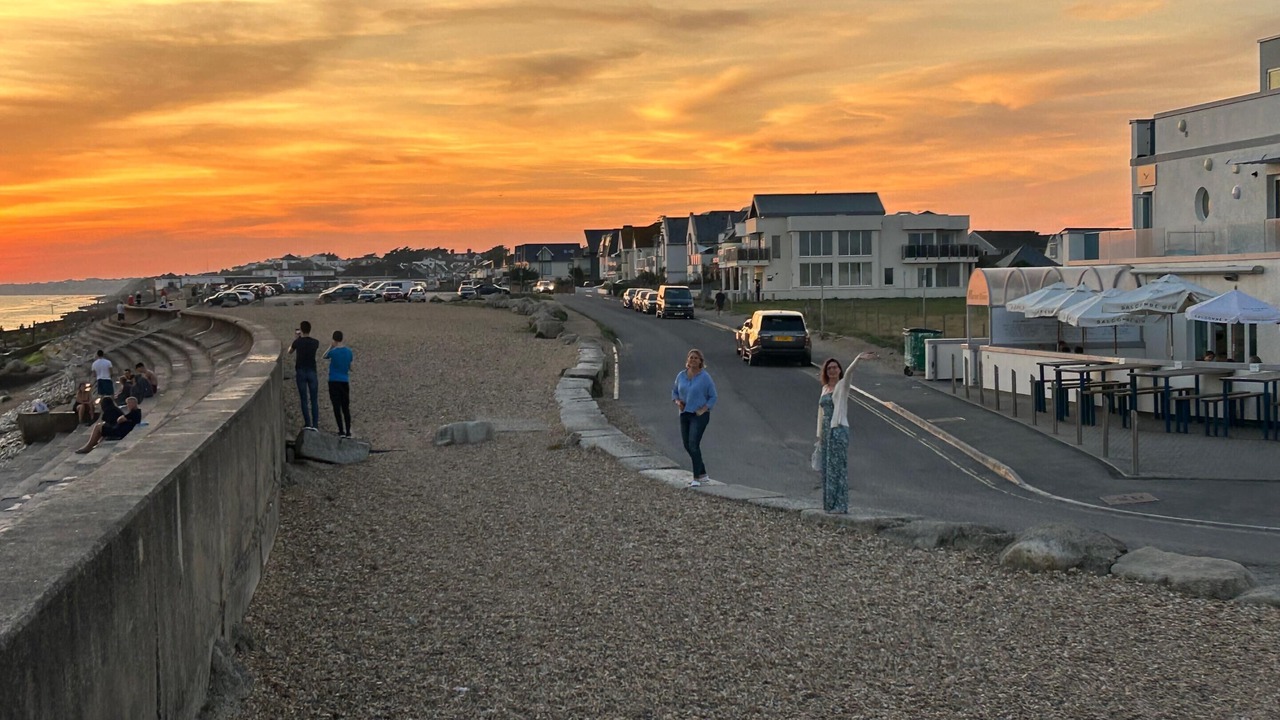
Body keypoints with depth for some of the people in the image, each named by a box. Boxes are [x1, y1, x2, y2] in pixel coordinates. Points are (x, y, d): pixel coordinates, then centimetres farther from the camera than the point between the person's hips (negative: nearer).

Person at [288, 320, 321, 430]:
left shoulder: (298, 342, -6)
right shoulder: (315, 342, -1)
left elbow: (290, 351, 13)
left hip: (301, 372, -1)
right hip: (312, 372, 1)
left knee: (304, 399, 3)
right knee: (314, 400, 3)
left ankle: (307, 423, -1)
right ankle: (315, 424, -3)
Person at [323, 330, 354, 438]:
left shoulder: (333, 352, -11)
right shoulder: (349, 351, 2)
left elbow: (323, 357, 9)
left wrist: (330, 347, 14)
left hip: (334, 381, -4)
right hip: (345, 381, 4)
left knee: (337, 407, -1)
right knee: (346, 408, 8)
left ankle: (341, 431, -4)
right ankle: (348, 432, 6)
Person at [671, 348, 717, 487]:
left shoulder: (705, 377, -7)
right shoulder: (681, 375, 5)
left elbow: (713, 397, -3)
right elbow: (674, 391, 18)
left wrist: (703, 409, -13)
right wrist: (677, 401, -2)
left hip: (699, 415, -6)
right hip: (684, 414, 6)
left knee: (693, 444, -16)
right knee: (687, 445, 10)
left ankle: (697, 478, -12)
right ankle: (703, 474, 25)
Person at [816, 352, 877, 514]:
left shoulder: (842, 385, -3)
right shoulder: (825, 388, 16)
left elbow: (849, 372, -24)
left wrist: (858, 359, -44)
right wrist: (820, 434, 16)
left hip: (839, 429, -7)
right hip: (826, 429, 7)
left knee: (838, 467, -8)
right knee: (827, 468, 9)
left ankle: (840, 505, -7)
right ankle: (829, 504, 16)